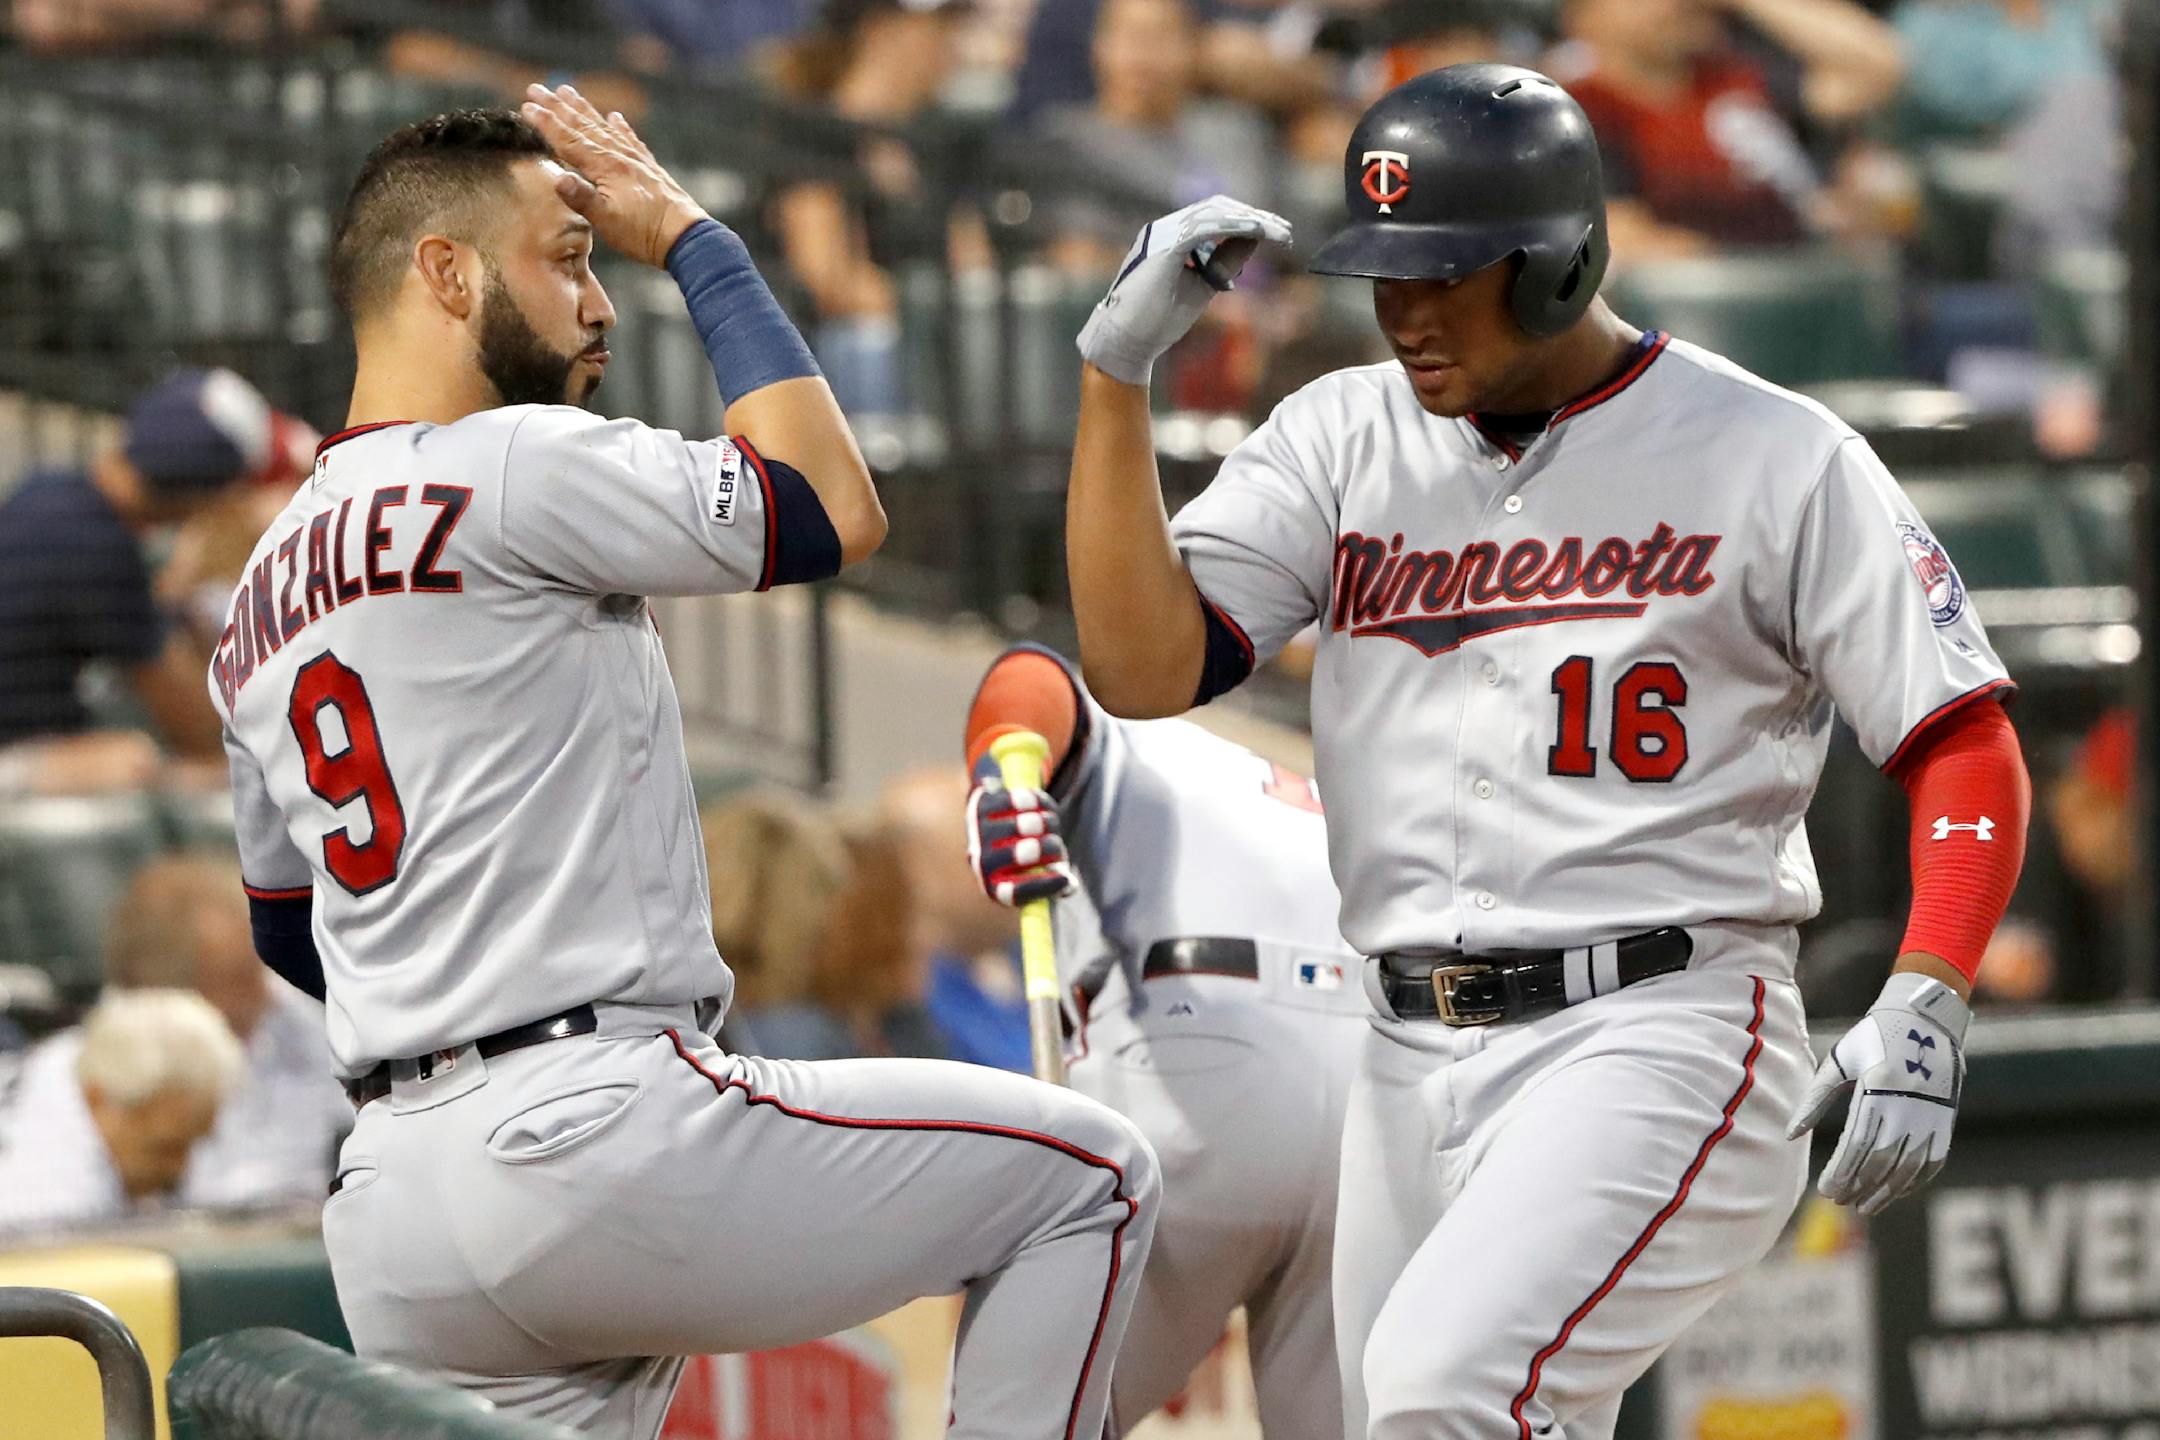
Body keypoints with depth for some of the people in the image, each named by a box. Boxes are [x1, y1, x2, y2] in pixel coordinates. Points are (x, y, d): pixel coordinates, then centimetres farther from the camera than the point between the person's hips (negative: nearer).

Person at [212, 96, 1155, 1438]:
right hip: (595, 1132, -8)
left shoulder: (257, 613, 19)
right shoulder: (513, 466, -7)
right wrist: (692, 236, 5)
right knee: (1088, 1176, 6)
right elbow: (836, 508, -4)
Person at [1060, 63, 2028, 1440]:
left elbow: (1969, 751, -3)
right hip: (1412, 1064, 6)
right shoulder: (1342, 439, 10)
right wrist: (1119, 364, -8)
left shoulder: (1776, 458, -2)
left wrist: (1925, 1013, -18)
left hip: (1664, 1030, -6)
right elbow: (1142, 667, -1)